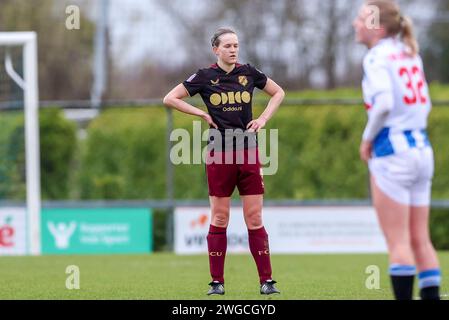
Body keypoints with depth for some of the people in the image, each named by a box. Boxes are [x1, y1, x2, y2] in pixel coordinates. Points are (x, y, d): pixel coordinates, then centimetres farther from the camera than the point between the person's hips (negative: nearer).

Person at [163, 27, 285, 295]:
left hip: (248, 152, 2)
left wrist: (263, 119, 8)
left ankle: (266, 281, -1)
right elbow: (170, 99, 2)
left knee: (255, 220, -1)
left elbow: (278, 93, 21)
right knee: (219, 219, 1)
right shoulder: (205, 77, 0)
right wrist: (203, 114, -3)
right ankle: (217, 282, 6)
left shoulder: (248, 73, 7)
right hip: (219, 153, -2)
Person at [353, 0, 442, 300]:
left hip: (392, 152, -7)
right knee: (420, 240, 10)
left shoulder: (377, 56, -10)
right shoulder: (410, 54, 12)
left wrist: (368, 138, -10)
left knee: (398, 242, -4)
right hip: (422, 148, 7)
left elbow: (384, 103, -24)